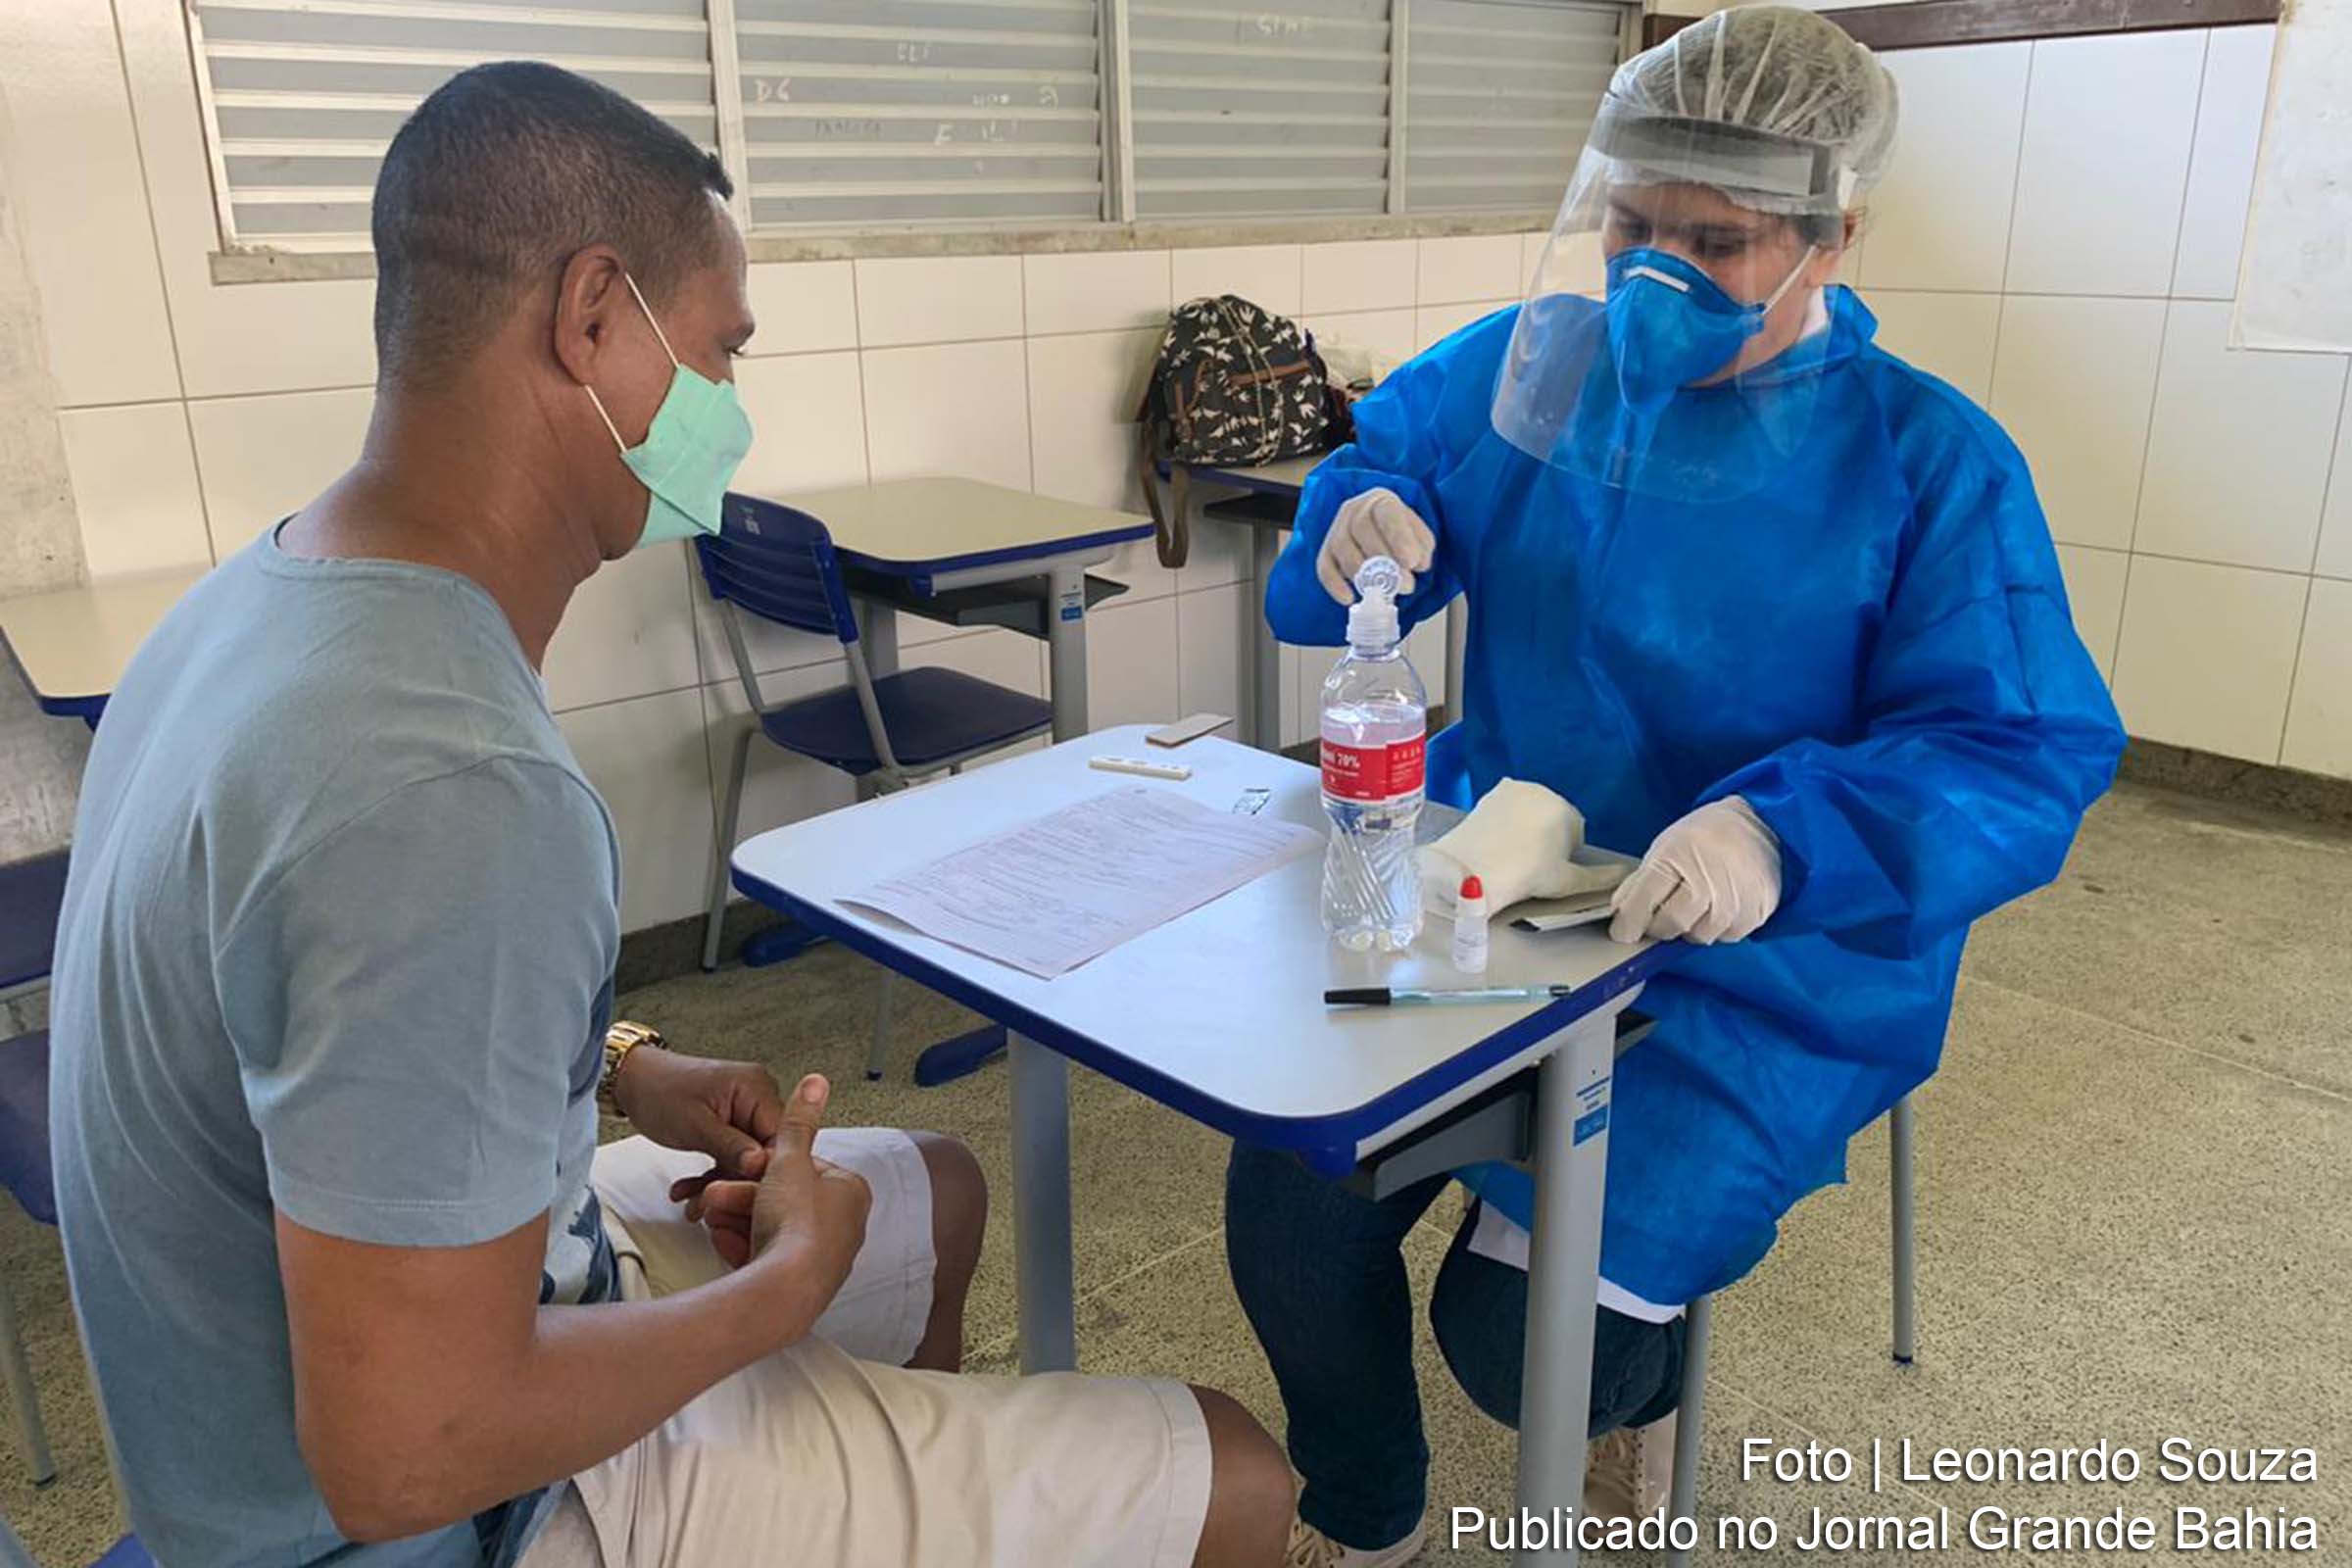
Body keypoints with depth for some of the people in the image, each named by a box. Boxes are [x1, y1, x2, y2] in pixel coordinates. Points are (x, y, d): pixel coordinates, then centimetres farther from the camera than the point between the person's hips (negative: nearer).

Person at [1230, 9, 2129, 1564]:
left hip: (1758, 974, -3)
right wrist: (1358, 519, -15)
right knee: (1286, 1205, -11)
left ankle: (1644, 1372, 26)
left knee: (1529, 1341, -16)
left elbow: (2026, 759, -14)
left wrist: (1787, 834, -35)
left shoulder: (1932, 461, -9)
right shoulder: (1519, 366, 2)